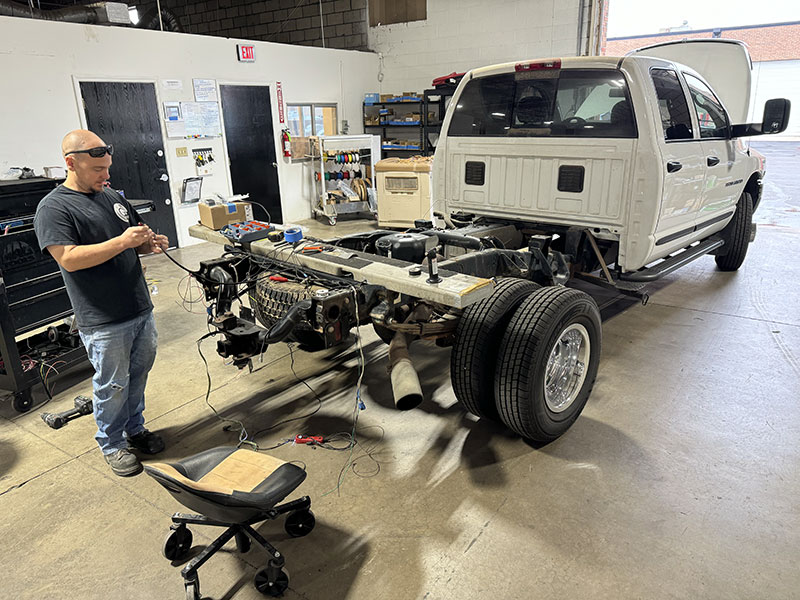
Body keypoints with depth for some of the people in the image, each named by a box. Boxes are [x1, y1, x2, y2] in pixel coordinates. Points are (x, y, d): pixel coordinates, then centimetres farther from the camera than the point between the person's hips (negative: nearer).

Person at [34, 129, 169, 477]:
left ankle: (134, 428, 39)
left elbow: (135, 242, 23)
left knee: (139, 374, 19)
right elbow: (69, 259, -21)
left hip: (141, 309, 7)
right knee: (113, 386, 6)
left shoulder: (113, 197, 13)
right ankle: (112, 444, 26)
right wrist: (122, 242, -25)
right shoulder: (54, 208, -9)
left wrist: (150, 243, 0)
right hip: (104, 321, -7)